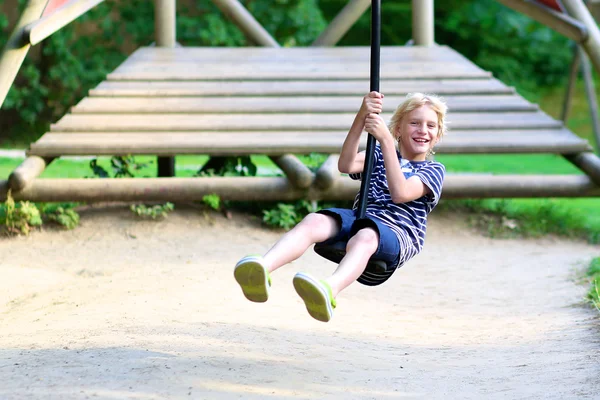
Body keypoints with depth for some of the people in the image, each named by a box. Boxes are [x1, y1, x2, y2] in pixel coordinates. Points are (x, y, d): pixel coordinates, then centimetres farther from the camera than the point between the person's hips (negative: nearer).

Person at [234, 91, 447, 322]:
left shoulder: (433, 171, 14)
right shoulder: (380, 155, 26)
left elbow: (400, 193, -8)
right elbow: (346, 165, 2)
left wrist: (385, 139, -12)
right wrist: (361, 118, -10)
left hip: (397, 234, -4)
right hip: (359, 220, 4)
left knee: (365, 236, -41)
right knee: (314, 221, -29)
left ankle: (329, 290, -74)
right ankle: (262, 268, -58)